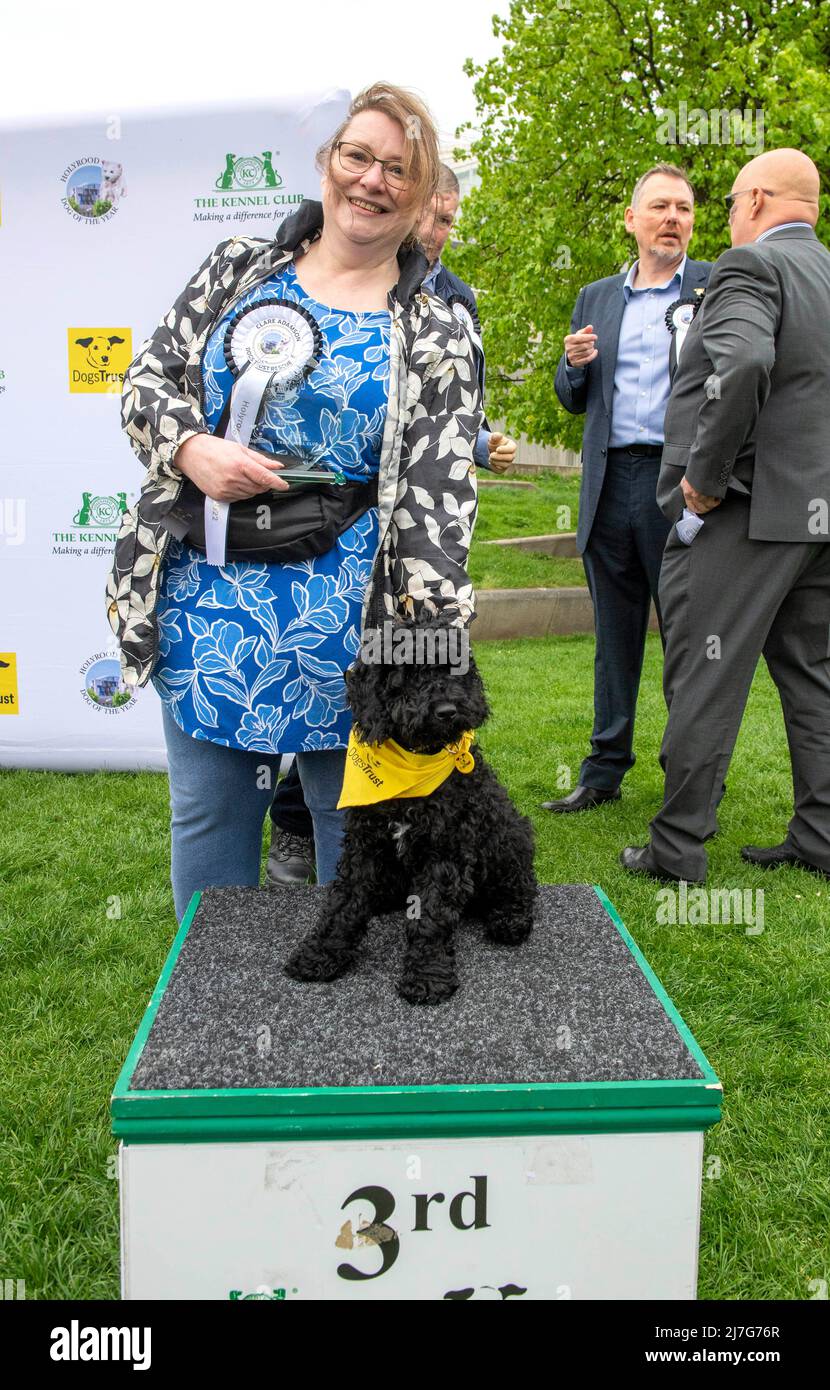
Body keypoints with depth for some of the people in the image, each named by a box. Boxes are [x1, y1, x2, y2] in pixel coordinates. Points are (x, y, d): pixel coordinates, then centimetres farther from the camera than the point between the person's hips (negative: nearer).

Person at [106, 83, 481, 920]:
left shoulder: (434, 339, 1)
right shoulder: (238, 269, 10)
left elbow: (439, 501, -7)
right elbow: (148, 375, 11)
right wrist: (191, 448, -12)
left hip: (341, 616, -2)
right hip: (203, 599, 3)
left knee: (356, 821, 9)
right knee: (206, 818, 14)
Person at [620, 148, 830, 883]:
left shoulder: (751, 265, -10)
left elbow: (743, 365, -29)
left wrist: (706, 478, -20)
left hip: (742, 514, -8)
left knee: (706, 684, -1)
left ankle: (677, 848, 8)